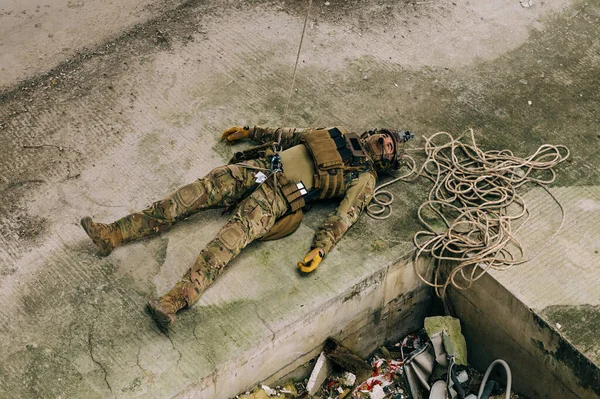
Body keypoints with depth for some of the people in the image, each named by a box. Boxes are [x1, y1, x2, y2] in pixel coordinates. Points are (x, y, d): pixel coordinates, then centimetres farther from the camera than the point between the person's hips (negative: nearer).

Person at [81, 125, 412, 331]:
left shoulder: (364, 178, 7)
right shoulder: (342, 136, 28)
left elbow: (344, 215, -8)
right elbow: (296, 134, 34)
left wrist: (320, 249, -23)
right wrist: (249, 131, 34)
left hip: (279, 195, -6)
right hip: (258, 167, 7)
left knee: (233, 236, -30)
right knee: (196, 192, -12)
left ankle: (175, 302, -44)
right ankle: (114, 235, -16)